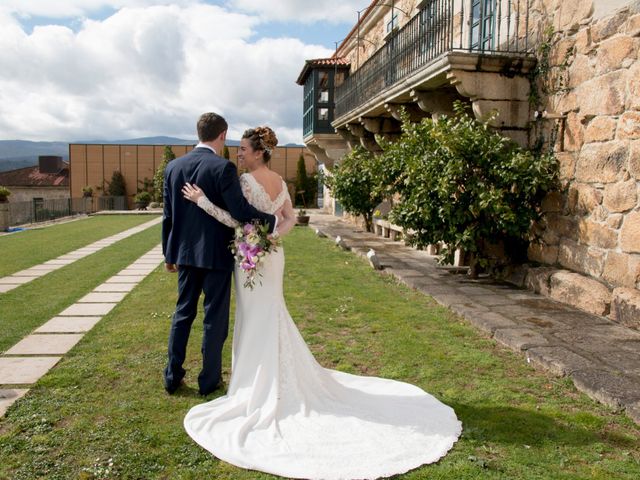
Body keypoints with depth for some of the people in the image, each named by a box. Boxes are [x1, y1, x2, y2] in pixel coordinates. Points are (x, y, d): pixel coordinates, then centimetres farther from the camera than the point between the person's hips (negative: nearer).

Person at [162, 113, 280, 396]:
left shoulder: (173, 167, 3)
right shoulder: (223, 168, -15)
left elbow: (168, 215, 7)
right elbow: (240, 211, -20)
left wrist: (169, 254, 16)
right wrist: (272, 220, -5)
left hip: (185, 253, 5)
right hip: (216, 255, -5)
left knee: (183, 313, 17)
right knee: (215, 318, 8)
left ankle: (173, 377, 25)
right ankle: (209, 380, 19)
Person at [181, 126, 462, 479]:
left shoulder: (247, 181, -16)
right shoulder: (279, 182, 8)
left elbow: (233, 218, -20)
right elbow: (290, 219, 13)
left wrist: (200, 199, -15)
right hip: (271, 254, 8)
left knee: (257, 320, 2)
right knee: (271, 317, 18)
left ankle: (261, 387, 12)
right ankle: (284, 380, 29)